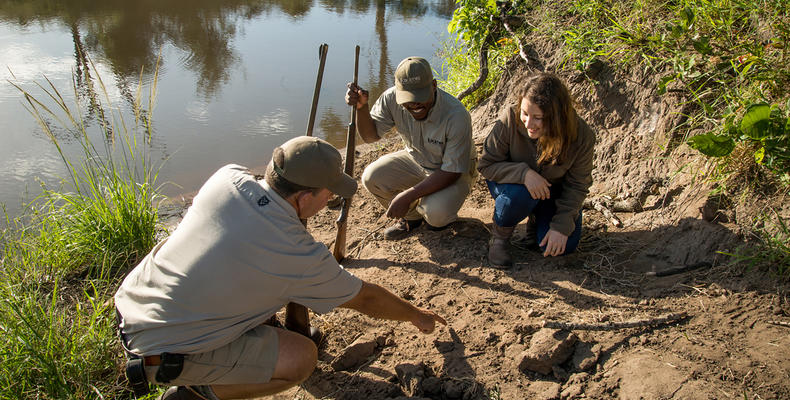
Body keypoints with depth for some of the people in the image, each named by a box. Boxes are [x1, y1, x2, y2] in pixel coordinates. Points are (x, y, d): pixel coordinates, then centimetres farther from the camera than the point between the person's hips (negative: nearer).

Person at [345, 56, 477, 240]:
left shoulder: (456, 115, -34)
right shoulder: (391, 98, -20)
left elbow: (452, 172, -28)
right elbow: (370, 135, -7)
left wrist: (407, 196, -33)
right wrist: (361, 107, -29)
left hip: (454, 171, -5)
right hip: (415, 160, 5)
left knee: (435, 213, -32)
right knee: (371, 178, -18)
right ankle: (411, 216, 11)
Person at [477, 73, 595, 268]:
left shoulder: (582, 136, -24)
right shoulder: (510, 120, -30)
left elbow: (577, 186, -13)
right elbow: (486, 165, -21)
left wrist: (561, 226, -20)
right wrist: (524, 173, -37)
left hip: (552, 190, 2)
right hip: (513, 182, -2)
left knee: (564, 246, -14)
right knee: (520, 194, -38)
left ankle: (537, 218, 19)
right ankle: (499, 238, -7)